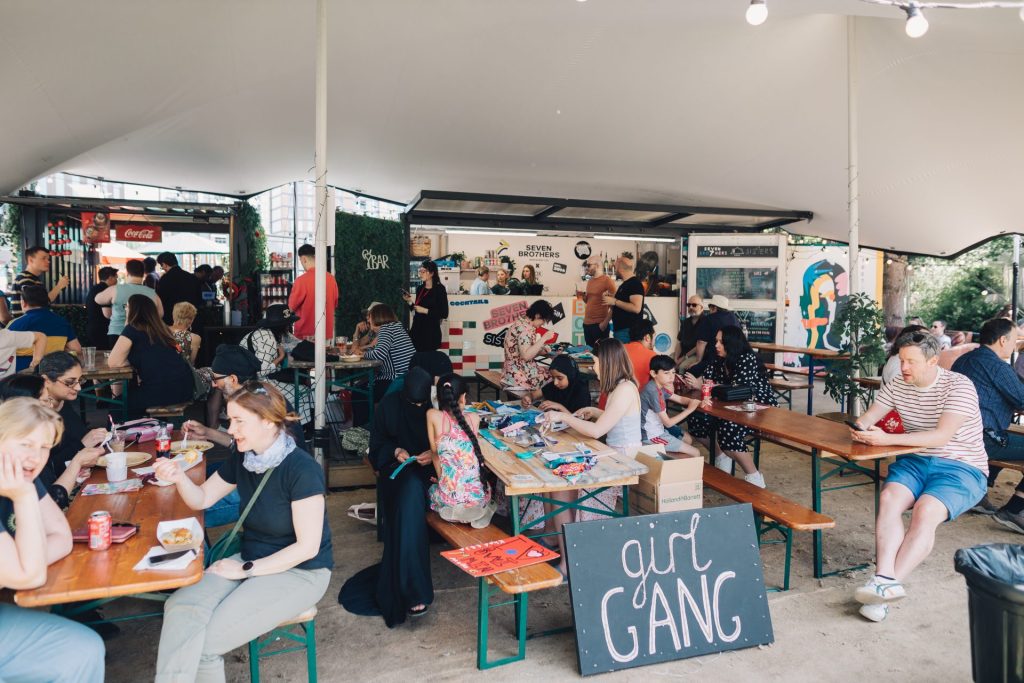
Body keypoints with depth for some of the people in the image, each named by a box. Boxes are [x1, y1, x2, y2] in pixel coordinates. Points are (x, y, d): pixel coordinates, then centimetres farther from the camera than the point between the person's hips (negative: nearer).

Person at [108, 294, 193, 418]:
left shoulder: (132, 330, -4)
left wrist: (136, 361, 11)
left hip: (163, 391, -7)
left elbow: (113, 362, -2)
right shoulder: (160, 328, 16)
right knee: (133, 391, 33)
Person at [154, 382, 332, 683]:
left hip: (300, 571, -6)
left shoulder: (301, 469, -23)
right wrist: (179, 477, -10)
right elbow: (202, 499, 12)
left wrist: (245, 570, -16)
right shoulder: (242, 457, -1)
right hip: (252, 559, 7)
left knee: (207, 639, -18)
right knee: (180, 607, -20)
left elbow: (307, 547, -21)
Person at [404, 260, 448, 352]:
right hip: (416, 329, 5)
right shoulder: (419, 289, 11)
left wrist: (425, 311, -15)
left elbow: (444, 314, -11)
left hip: (431, 332, -5)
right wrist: (410, 301, 4)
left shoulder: (439, 289, -6)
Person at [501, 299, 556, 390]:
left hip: (515, 370, 10)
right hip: (521, 374, -9)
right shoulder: (524, 328, -19)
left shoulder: (522, 324, 11)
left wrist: (542, 350, 8)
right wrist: (544, 338, -21)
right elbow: (526, 356, -26)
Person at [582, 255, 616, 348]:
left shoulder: (607, 281, -8)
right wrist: (583, 297, 4)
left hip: (599, 325, -7)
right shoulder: (589, 281, 15)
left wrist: (606, 322, -15)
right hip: (586, 323, 7)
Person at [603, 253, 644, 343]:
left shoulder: (635, 283, -13)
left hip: (628, 331, -10)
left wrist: (615, 301, -18)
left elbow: (636, 308, -24)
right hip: (619, 329, 10)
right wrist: (611, 297, 13)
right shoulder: (625, 284, 18)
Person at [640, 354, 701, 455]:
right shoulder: (653, 392, -28)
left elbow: (680, 399, 13)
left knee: (688, 440, 28)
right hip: (651, 436, -10)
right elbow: (668, 423, -24)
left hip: (658, 428, 10)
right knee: (695, 454, -2)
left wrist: (696, 402, -7)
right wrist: (689, 409, -19)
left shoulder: (659, 386, 0)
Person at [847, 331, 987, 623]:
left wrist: (886, 439, -32)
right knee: (888, 498, -28)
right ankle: (885, 579, -39)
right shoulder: (897, 385, 6)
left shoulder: (959, 386, -12)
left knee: (925, 511, -32)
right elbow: (867, 418, 4)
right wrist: (861, 429, -22)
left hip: (961, 468, -4)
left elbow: (942, 436, -24)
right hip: (915, 460, 4)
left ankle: (886, 586, -35)